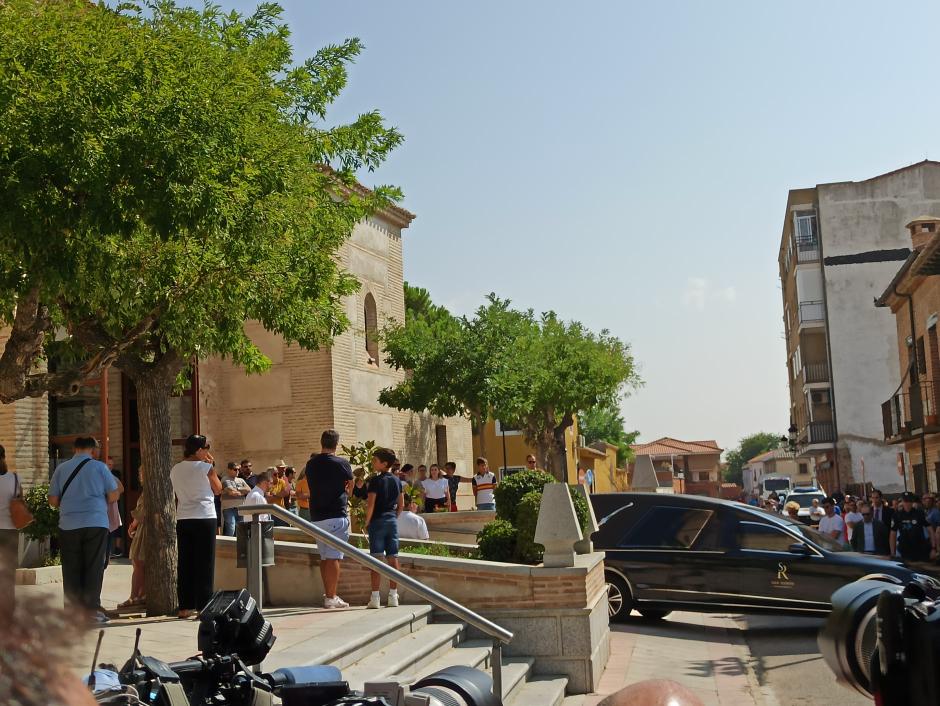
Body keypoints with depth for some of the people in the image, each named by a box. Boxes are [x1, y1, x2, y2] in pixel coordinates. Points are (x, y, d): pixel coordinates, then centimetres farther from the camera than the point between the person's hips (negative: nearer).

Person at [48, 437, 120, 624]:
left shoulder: (62, 468, 6)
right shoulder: (99, 467, 0)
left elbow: (53, 500, 9)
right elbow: (113, 496, 0)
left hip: (68, 526, 2)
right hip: (96, 524, -2)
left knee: (71, 570, 7)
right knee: (93, 568, 2)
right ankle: (92, 610, 0)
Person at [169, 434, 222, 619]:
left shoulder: (175, 470, 8)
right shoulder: (205, 467, -7)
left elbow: (177, 495, 14)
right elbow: (218, 489, 4)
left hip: (183, 520, 5)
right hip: (204, 518, -5)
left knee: (184, 563, 8)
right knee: (204, 564, 0)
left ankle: (184, 607, 11)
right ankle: (203, 606, -1)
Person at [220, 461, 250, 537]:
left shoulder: (241, 480, 17)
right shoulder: (225, 480, -3)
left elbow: (249, 490, 5)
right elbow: (232, 492, -15)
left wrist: (237, 489, -6)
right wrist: (242, 492, 3)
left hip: (240, 509, 6)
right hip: (229, 509, -6)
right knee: (230, 531, -15)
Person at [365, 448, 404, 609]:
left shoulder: (375, 480, -9)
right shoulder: (397, 481, 9)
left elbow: (371, 504, -14)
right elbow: (401, 505, 11)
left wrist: (367, 522, -5)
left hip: (377, 521, -5)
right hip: (392, 520, 5)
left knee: (376, 558, -3)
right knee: (393, 558, 6)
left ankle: (375, 597, -5)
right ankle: (393, 595, 8)